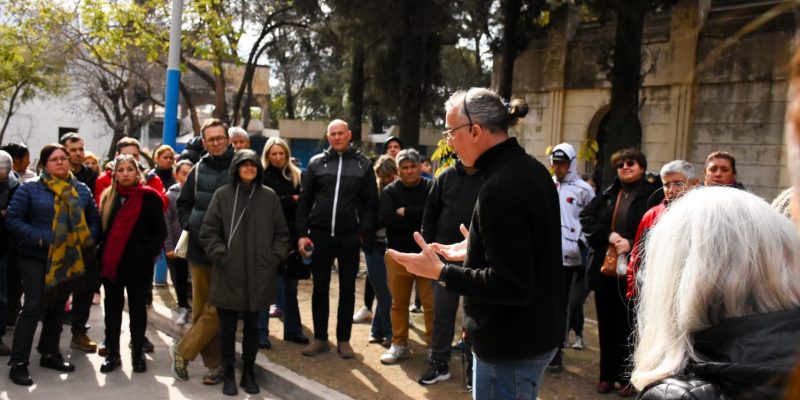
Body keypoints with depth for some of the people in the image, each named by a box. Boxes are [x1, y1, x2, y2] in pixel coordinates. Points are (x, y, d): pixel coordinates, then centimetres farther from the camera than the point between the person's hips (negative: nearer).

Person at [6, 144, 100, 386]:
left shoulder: (82, 190, 7)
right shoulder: (30, 189, -5)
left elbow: (94, 219, 14)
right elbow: (13, 219, -8)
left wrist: (89, 239, -3)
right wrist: (38, 238, -18)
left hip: (70, 259, 5)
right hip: (37, 258, -5)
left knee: (58, 307, 14)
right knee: (34, 308, -7)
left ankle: (50, 354, 27)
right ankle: (18, 363, 1)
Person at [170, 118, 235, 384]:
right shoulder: (198, 170, 9)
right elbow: (183, 203, 20)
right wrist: (190, 225, 4)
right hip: (200, 249, 4)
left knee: (217, 309, -7)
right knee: (201, 309, 8)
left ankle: (183, 351, 12)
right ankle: (214, 364, 19)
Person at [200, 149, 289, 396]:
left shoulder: (269, 197, 4)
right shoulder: (222, 195, 0)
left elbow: (281, 233, 9)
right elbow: (209, 231, 0)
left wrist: (274, 257, -1)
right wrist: (221, 256, -9)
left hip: (259, 274, 1)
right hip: (228, 274, -1)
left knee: (252, 326, 11)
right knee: (227, 326, 6)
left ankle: (248, 372, 25)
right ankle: (228, 374, 20)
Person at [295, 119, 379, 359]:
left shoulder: (363, 164, 4)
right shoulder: (316, 162, 5)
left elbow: (371, 202, 2)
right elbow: (304, 200, 4)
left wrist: (364, 233, -7)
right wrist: (302, 233, -4)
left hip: (349, 237, 0)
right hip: (320, 235, 1)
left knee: (347, 290, 8)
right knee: (320, 289, 8)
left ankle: (343, 339, 20)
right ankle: (320, 338, 21)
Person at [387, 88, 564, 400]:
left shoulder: (501, 187, -25)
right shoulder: (531, 169, 6)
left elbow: (511, 285, -27)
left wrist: (441, 272, -21)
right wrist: (475, 252, 19)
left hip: (511, 348, -10)